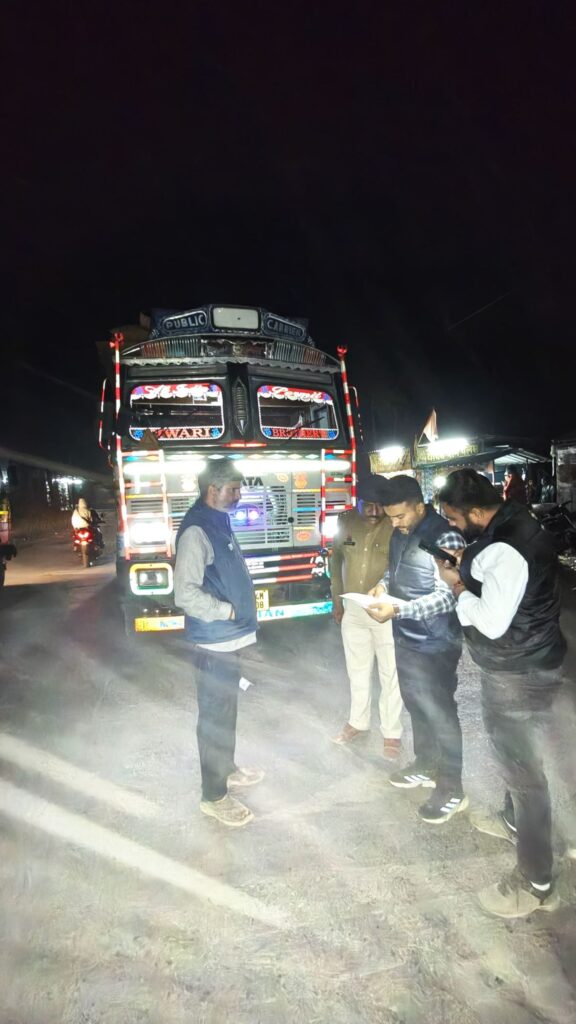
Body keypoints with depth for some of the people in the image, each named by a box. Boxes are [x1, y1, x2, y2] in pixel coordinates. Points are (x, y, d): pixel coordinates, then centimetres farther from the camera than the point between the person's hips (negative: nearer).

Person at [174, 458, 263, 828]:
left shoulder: (220, 523, 9)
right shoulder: (196, 530, -21)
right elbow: (186, 592, -27)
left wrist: (241, 609, 12)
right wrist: (226, 611, -17)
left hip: (231, 637, 9)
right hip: (214, 642, -9)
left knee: (227, 710, 23)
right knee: (215, 716, 4)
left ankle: (228, 769, 41)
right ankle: (214, 795, 20)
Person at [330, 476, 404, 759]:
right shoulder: (345, 521, -3)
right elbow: (336, 558, 10)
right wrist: (337, 599, 11)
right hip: (352, 609, 4)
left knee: (390, 674, 8)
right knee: (357, 670, 20)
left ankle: (391, 733, 26)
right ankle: (358, 723, 39)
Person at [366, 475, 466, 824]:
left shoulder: (445, 537, -22)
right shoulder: (401, 532, 3)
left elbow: (448, 597, -23)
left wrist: (398, 608, -31)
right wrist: (383, 588, -2)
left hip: (434, 644, -8)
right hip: (406, 638, 8)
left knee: (440, 714, 5)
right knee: (416, 705, 22)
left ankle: (452, 790, 23)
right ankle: (425, 766, 42)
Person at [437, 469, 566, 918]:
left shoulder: (505, 549, -30)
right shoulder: (511, 523, 1)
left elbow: (492, 622, -27)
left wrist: (460, 589, -13)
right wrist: (469, 574, 1)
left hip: (519, 673, -10)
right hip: (516, 663, 10)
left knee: (521, 763, 5)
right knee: (511, 751, 28)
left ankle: (536, 883, 23)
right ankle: (515, 822, 52)